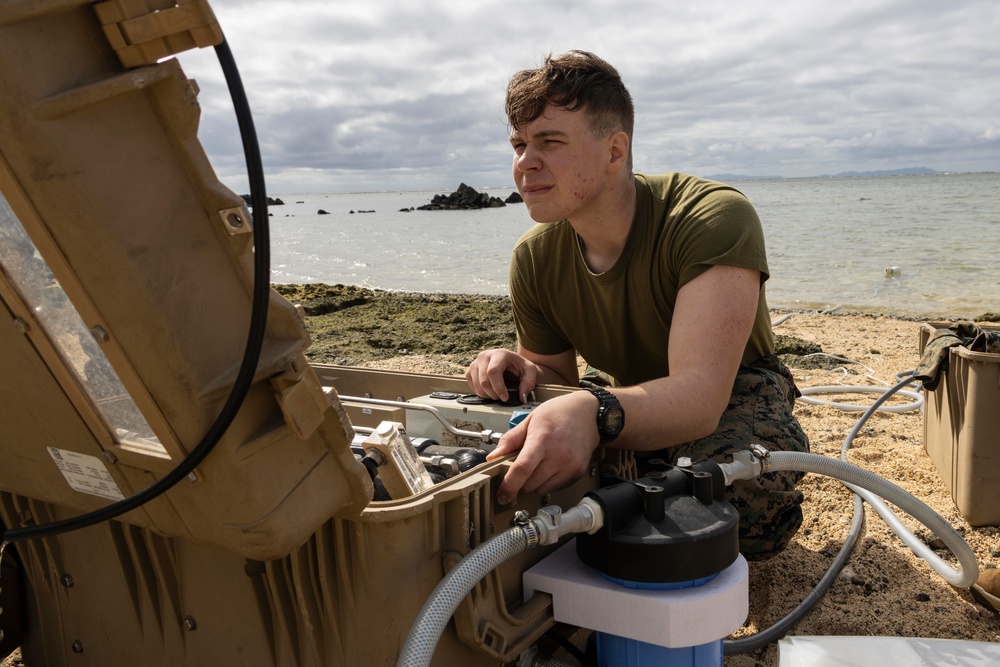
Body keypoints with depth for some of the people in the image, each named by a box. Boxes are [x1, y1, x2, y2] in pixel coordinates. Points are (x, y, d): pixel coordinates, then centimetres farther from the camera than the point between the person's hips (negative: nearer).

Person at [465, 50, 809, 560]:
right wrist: (526, 376, -27)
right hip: (627, 397, 5)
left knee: (742, 484, -38)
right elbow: (560, 377, -1)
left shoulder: (715, 217, -30)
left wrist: (594, 415, -63)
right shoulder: (534, 258, -12)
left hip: (735, 393, -4)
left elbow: (700, 393, -42)